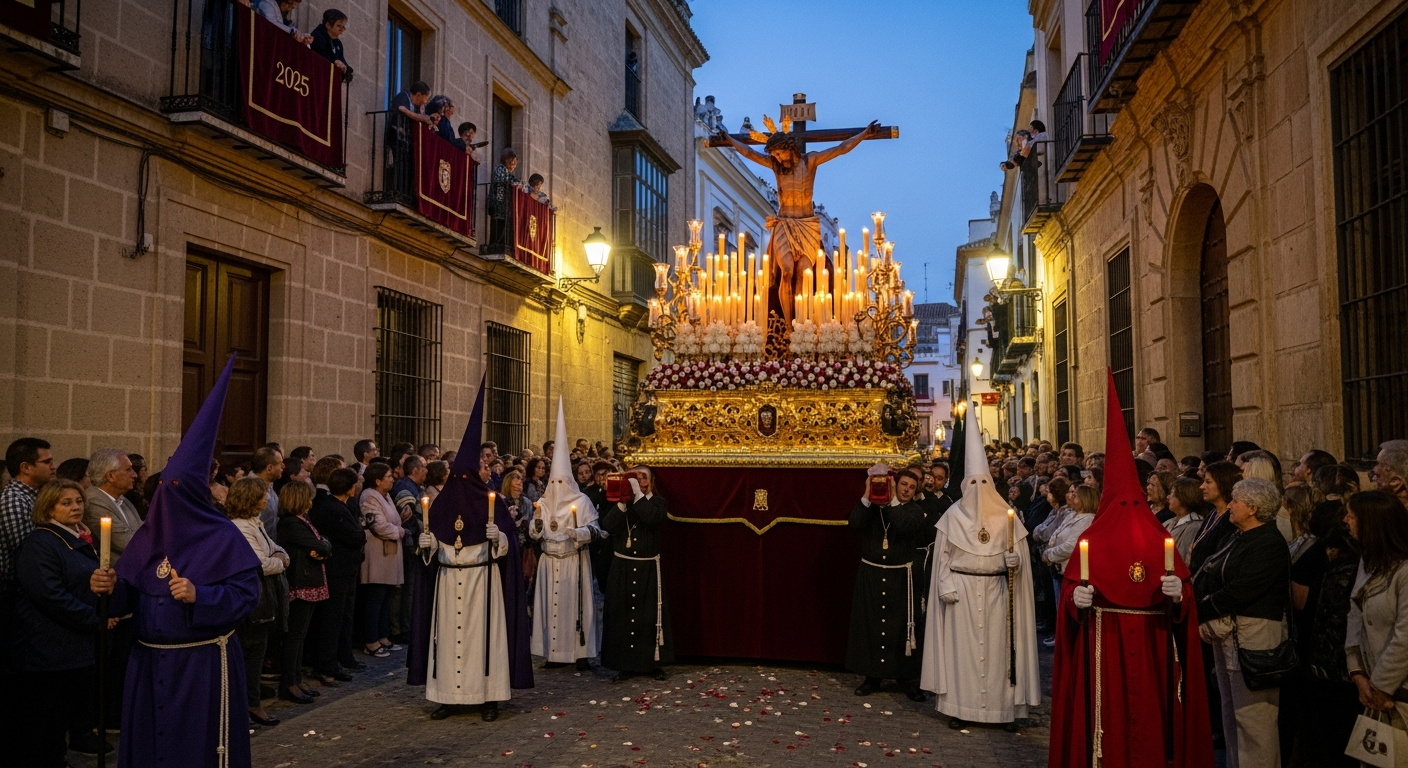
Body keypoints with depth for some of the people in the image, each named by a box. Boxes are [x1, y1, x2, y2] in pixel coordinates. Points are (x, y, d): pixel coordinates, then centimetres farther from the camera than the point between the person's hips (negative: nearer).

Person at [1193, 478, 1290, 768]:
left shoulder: (1269, 544, -14)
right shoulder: (1236, 538, 15)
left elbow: (1239, 591, -22)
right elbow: (1207, 578, 11)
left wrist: (1198, 612, -16)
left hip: (1253, 634, -10)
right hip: (1226, 632, 10)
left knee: (1251, 715, -5)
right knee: (1231, 711, 17)